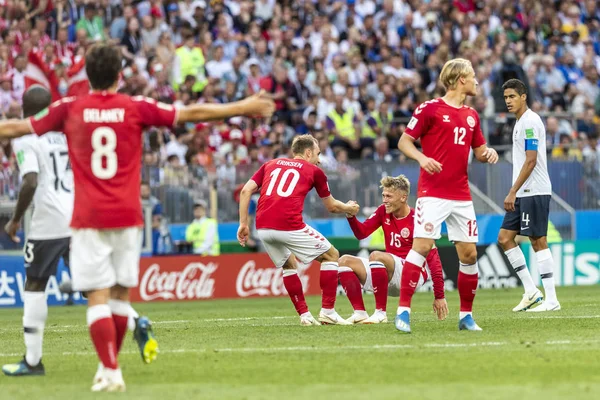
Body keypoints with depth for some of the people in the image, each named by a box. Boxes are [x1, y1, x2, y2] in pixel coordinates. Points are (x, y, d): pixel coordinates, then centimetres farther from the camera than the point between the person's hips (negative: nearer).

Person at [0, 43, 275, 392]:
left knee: (98, 296, -2)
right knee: (120, 293, 13)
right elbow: (192, 114, 4)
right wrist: (242, 108, 14)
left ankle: (111, 371, -10)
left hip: (88, 219, -1)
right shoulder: (136, 108, 0)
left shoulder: (69, 110, 0)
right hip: (127, 217, 1)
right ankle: (110, 366, 22)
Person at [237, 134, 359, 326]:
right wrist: (349, 208, 42)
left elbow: (246, 190, 11)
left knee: (289, 265, 28)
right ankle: (327, 312, 8)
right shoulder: (313, 171, 14)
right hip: (289, 226, -5)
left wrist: (243, 223, 13)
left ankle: (304, 315, 21)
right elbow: (331, 206, 22)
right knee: (331, 255, 14)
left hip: (263, 228, 5)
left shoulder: (270, 164, 24)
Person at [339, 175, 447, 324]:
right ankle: (360, 312, -11)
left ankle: (380, 313, -27)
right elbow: (361, 233, 5)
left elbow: (433, 259, -16)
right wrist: (351, 216, -17)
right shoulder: (383, 211, 6)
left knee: (376, 256, -33)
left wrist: (439, 297, -18)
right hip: (389, 275, 8)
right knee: (344, 261, -4)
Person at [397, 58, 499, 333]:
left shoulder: (471, 115, 15)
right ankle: (403, 310, -12)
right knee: (422, 246, -16)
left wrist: (488, 153, 0)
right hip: (432, 193, -6)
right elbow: (404, 141, -3)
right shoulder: (430, 109, -4)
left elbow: (479, 151, 24)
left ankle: (466, 315, 16)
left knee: (469, 253, 4)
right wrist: (421, 157, -22)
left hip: (461, 196, 6)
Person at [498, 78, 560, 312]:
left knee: (538, 241, -7)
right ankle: (531, 291, 11)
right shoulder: (520, 122, 17)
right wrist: (514, 193, 19)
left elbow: (531, 161, -19)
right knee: (504, 237, 7)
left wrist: (513, 192, -19)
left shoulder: (530, 122, -13)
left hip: (534, 192, -10)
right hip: (523, 194, 10)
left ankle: (551, 300, -4)